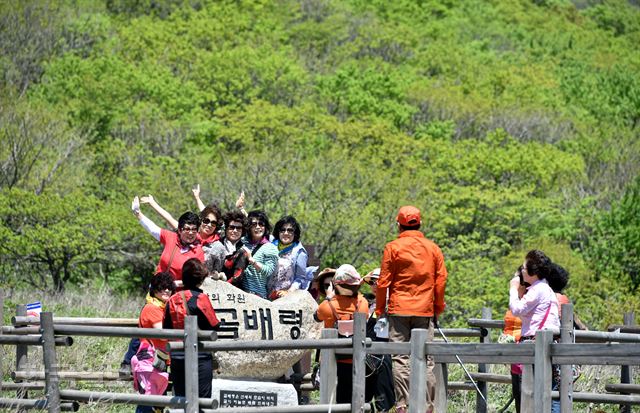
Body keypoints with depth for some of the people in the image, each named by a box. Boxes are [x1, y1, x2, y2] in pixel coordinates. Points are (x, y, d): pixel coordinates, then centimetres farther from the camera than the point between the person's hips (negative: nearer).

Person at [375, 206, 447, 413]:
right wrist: (439, 307, 15)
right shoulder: (433, 248, 5)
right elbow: (441, 280, 6)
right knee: (426, 359, 5)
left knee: (400, 359, -1)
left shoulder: (393, 248, -3)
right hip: (425, 311, 2)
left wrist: (379, 308, 6)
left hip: (399, 310, -2)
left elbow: (384, 282, -3)